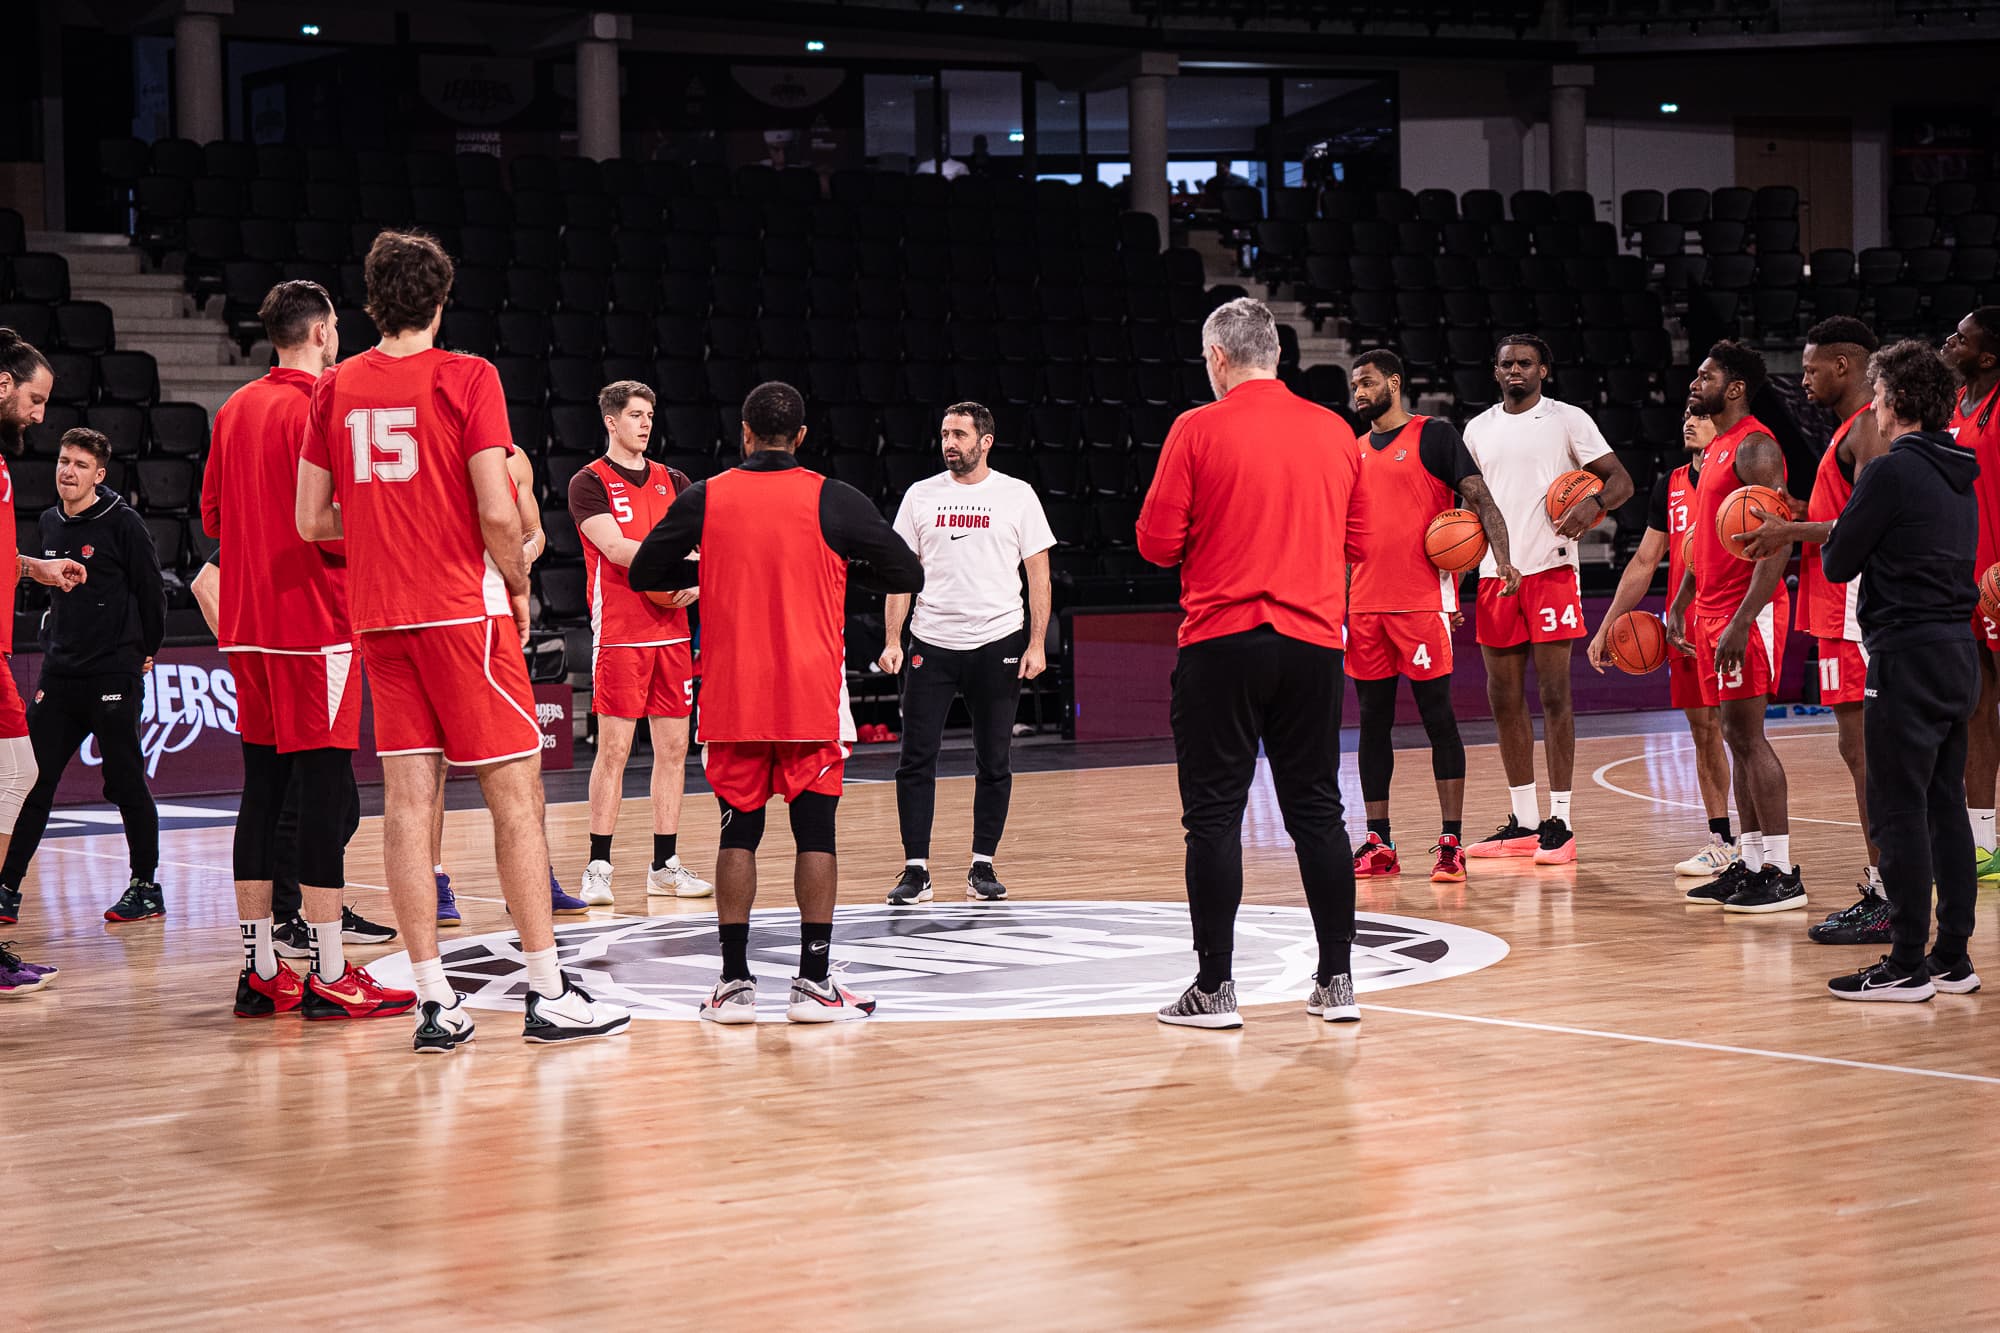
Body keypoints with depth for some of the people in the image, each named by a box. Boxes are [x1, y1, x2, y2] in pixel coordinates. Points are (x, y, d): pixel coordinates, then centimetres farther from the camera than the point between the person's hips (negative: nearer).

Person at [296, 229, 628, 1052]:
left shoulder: (336, 388, 7)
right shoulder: (466, 377, -7)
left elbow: (312, 523, 8)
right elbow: (496, 511, -14)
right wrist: (518, 585, 3)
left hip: (377, 615, 5)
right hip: (462, 611, -5)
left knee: (408, 800, 4)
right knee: (515, 794, 1)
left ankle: (434, 1000, 3)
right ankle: (548, 994, 1)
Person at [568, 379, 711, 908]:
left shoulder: (673, 481, 14)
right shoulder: (589, 482, -2)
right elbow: (617, 548, -15)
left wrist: (697, 581, -7)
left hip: (672, 632, 5)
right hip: (618, 634, -5)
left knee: (673, 748, 5)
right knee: (613, 749, -6)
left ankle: (665, 865, 12)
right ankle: (598, 867, 0)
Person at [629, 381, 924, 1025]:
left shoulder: (703, 499, 1)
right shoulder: (834, 500, -3)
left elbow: (642, 573, 9)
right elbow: (908, 576, 2)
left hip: (733, 695, 1)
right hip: (811, 694, -1)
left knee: (739, 831, 7)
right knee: (815, 831, 3)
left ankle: (734, 982, 5)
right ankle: (814, 982, 2)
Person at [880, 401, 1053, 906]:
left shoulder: (1017, 495, 3)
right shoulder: (921, 496, 7)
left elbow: (1039, 574, 3)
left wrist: (1036, 644, -5)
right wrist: (892, 641, -1)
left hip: (998, 643, -1)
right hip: (931, 643, 1)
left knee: (993, 762, 5)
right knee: (916, 759, -5)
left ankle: (983, 866, 15)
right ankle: (916, 870, 0)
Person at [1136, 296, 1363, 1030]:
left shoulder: (1199, 430, -6)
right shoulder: (1335, 432, 6)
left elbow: (1157, 541, -6)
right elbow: (1356, 542, 13)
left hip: (1222, 641, -4)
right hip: (1312, 640, 4)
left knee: (1214, 815, 2)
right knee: (1317, 811, 10)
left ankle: (1213, 988, 2)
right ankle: (1337, 981, 11)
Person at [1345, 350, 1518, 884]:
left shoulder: (1433, 435, -1)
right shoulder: (1355, 452, 17)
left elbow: (1481, 499, -7)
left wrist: (1502, 559, -22)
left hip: (1423, 600, -6)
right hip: (1366, 605, 6)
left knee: (1437, 716, -4)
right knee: (1373, 720, 7)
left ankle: (1451, 842, -2)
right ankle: (1378, 844, 12)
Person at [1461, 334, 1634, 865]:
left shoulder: (1568, 420, 0)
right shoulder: (1477, 429, 14)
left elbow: (1621, 480, -3)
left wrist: (1593, 503, -23)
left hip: (1550, 568, -5)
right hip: (1495, 572, 5)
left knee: (1554, 695, -6)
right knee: (1504, 698, 6)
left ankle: (1560, 823, -2)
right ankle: (1522, 824, 14)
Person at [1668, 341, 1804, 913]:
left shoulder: (1754, 447, -14)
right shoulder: (1715, 450, 17)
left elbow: (1778, 542, -21)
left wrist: (1741, 622, -25)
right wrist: (1680, 605, 20)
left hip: (1748, 611, -10)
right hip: (1712, 609, 10)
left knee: (1746, 735, -9)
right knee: (1736, 737, 10)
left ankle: (1781, 872, -6)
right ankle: (1750, 864, 14)